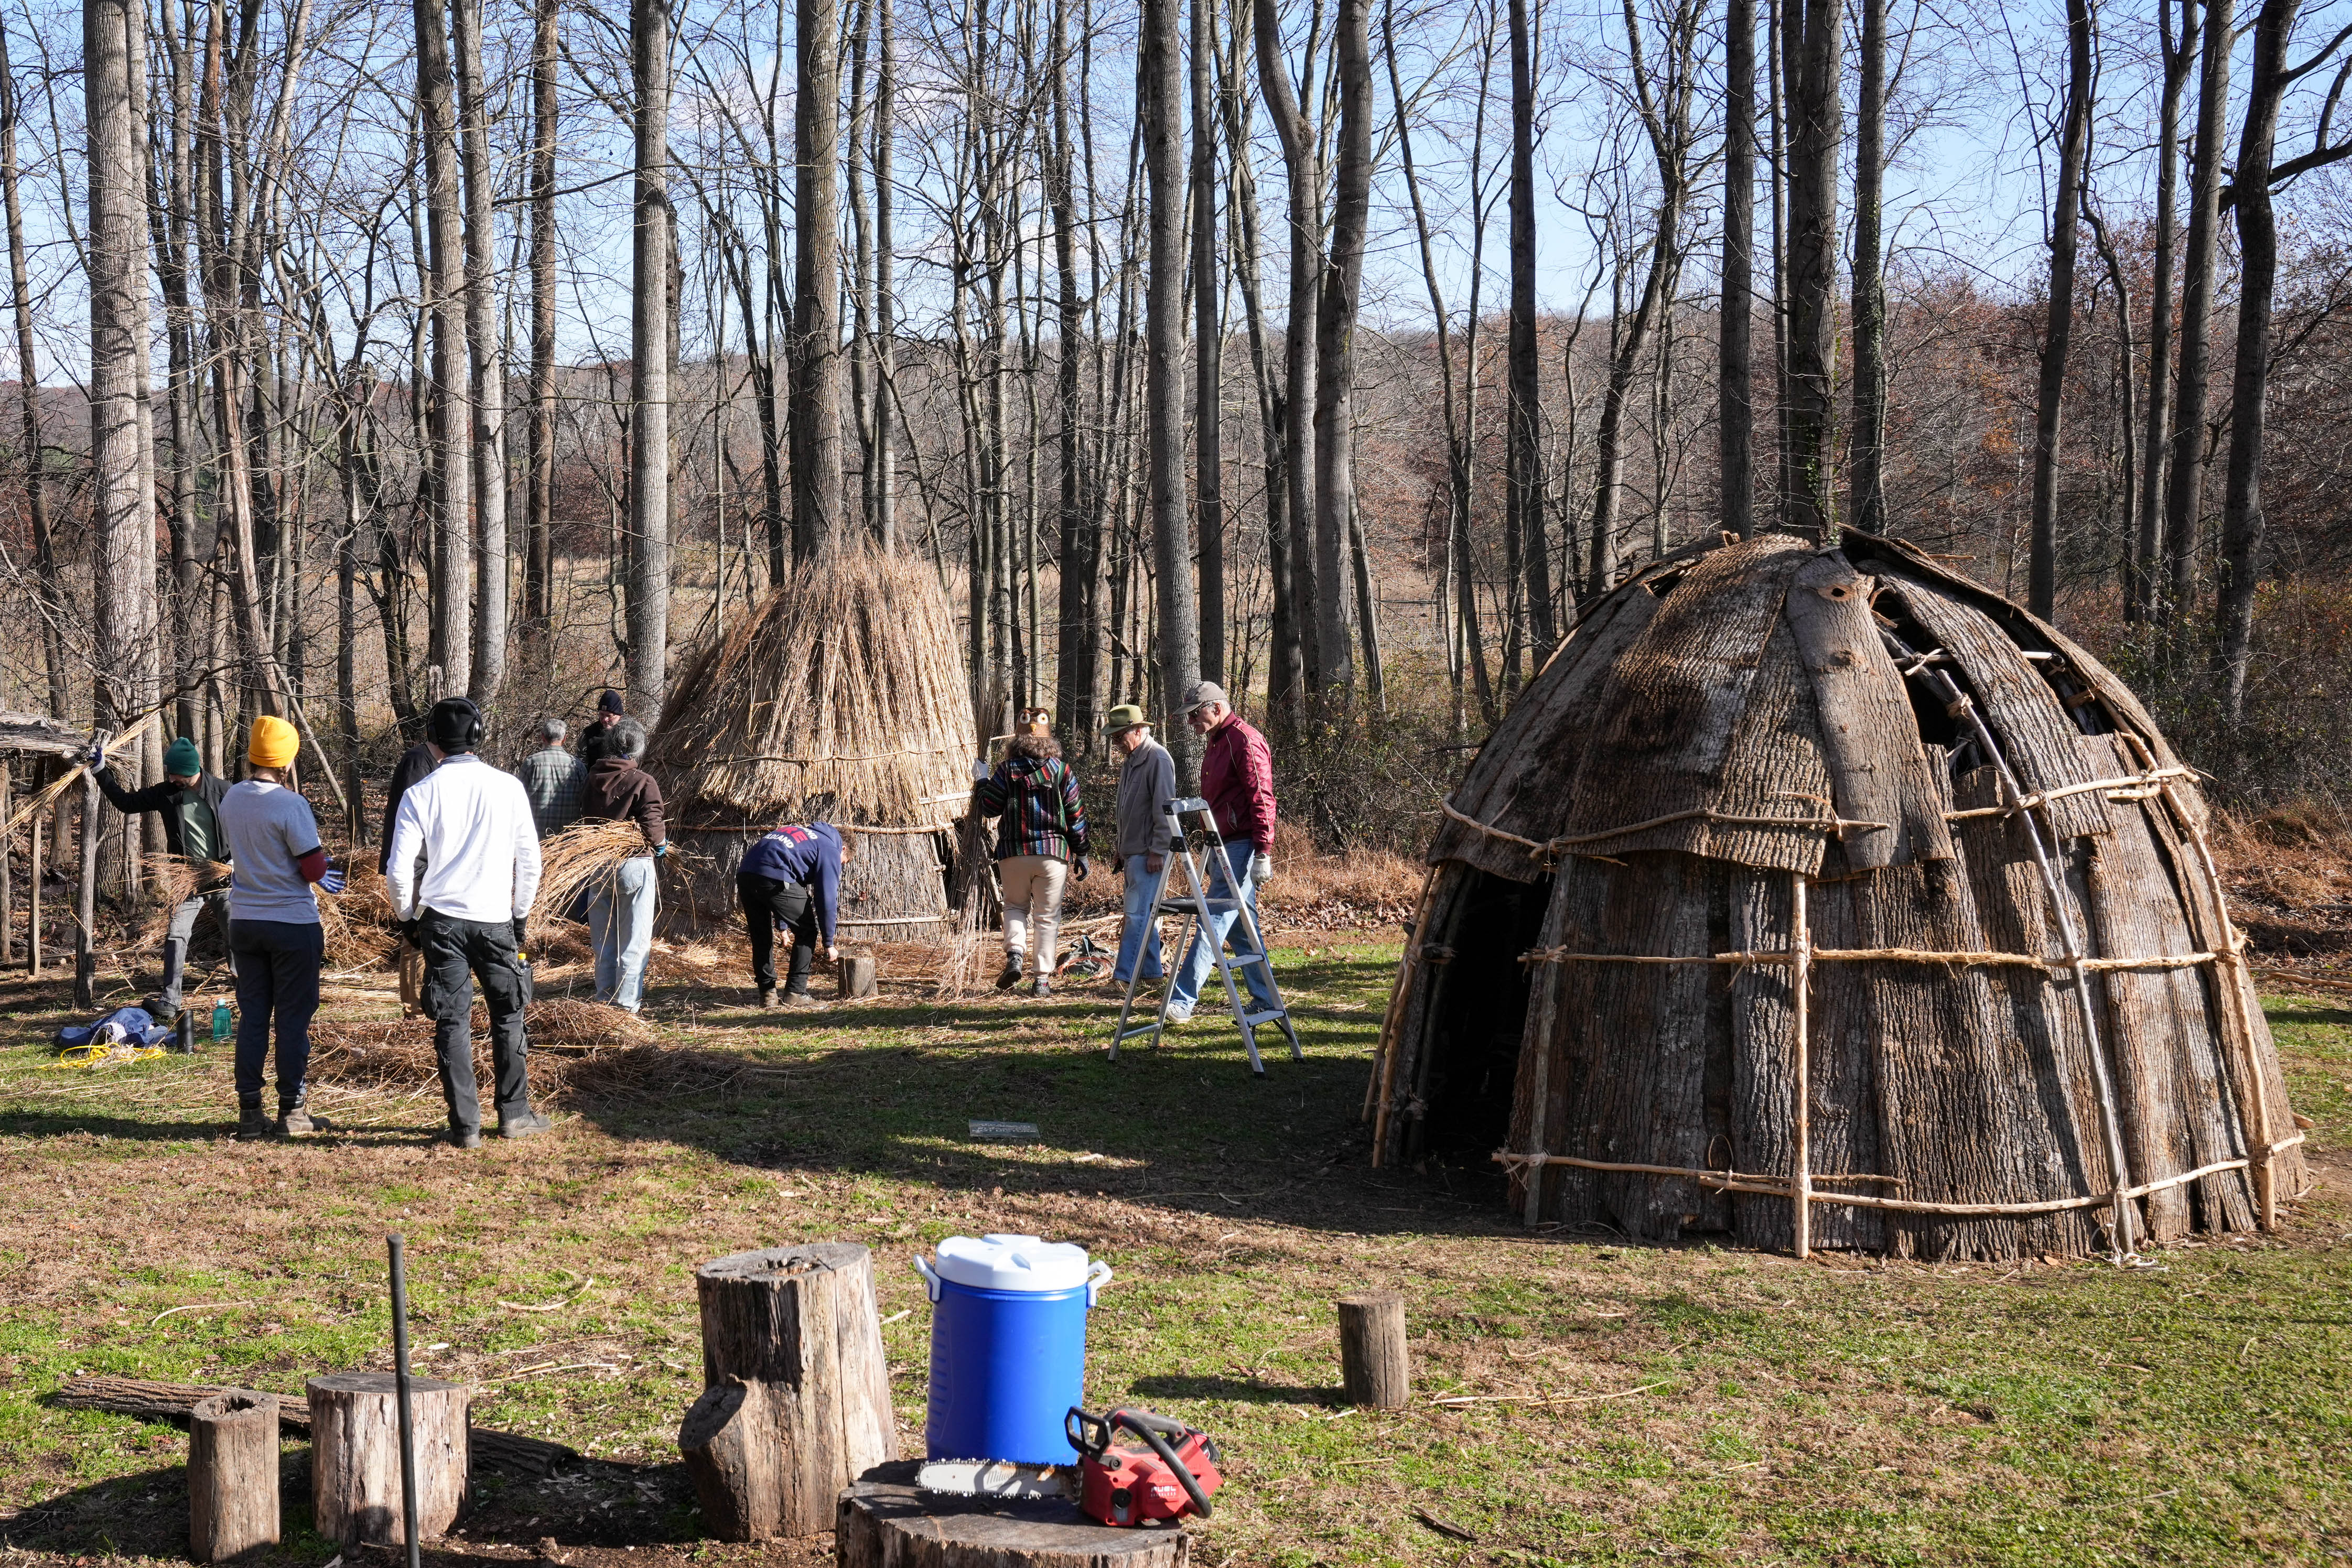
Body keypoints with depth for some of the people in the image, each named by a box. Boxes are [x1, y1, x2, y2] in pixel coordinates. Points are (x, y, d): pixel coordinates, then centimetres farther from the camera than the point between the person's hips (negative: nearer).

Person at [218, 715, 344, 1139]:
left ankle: (250, 1111, 11)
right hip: (292, 924, -6)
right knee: (293, 1018, 2)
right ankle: (291, 1111, 5)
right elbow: (315, 870, -16)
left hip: (244, 922, 6)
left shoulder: (230, 801, 4)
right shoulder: (290, 805, -17)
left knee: (252, 1016, 10)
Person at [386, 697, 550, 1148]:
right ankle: (515, 1114, 19)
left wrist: (408, 918, 11)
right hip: (496, 920, 0)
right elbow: (529, 861, 3)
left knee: (452, 1022, 4)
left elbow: (399, 872, -5)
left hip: (442, 921, 0)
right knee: (508, 1017, 14)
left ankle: (465, 1125, 4)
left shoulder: (420, 794, -3)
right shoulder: (508, 787, -2)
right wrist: (520, 915, 16)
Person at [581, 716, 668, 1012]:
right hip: (634, 864, -5)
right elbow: (652, 825, -18)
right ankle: (627, 1002, 3)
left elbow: (583, 818, 12)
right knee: (633, 939, 3)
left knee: (603, 938, 14)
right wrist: (661, 843, 1)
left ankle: (604, 998, 19)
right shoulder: (643, 782, -13)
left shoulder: (593, 778, 4)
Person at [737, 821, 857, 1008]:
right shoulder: (831, 849, 12)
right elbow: (827, 897, 6)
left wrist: (782, 926, 40)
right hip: (775, 879, -8)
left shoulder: (803, 834, 36)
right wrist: (828, 944, 14)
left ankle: (767, 994, 23)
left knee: (761, 936, 22)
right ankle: (796, 993, 9)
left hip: (744, 873, 8)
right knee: (807, 930, 10)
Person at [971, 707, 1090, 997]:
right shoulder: (1062, 770, 0)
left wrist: (982, 781, 19)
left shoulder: (1007, 770, -2)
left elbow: (988, 808, 1)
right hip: (1053, 853, 0)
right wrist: (1081, 852, 10)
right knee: (1047, 917, 7)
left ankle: (1015, 955, -6)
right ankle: (1043, 979, 4)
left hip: (1013, 853, 0)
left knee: (1015, 906, 19)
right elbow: (1076, 815, 2)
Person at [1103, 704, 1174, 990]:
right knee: (1145, 914, 13)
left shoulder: (1158, 759, -13)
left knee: (1138, 914, -12)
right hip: (1132, 852, 10)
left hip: (1149, 853, -10)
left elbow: (1164, 809, -17)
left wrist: (1158, 851, -19)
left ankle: (1124, 976, -15)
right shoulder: (1131, 760, 17)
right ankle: (1151, 971, 19)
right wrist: (1122, 852, 23)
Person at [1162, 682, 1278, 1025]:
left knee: (1215, 920, -12)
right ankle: (1266, 1001, 16)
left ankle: (1182, 1000, -15)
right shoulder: (1215, 743, 19)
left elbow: (1261, 800, -18)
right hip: (1225, 846, 10)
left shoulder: (1245, 741, -13)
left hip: (1241, 847, -10)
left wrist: (1263, 854, -23)